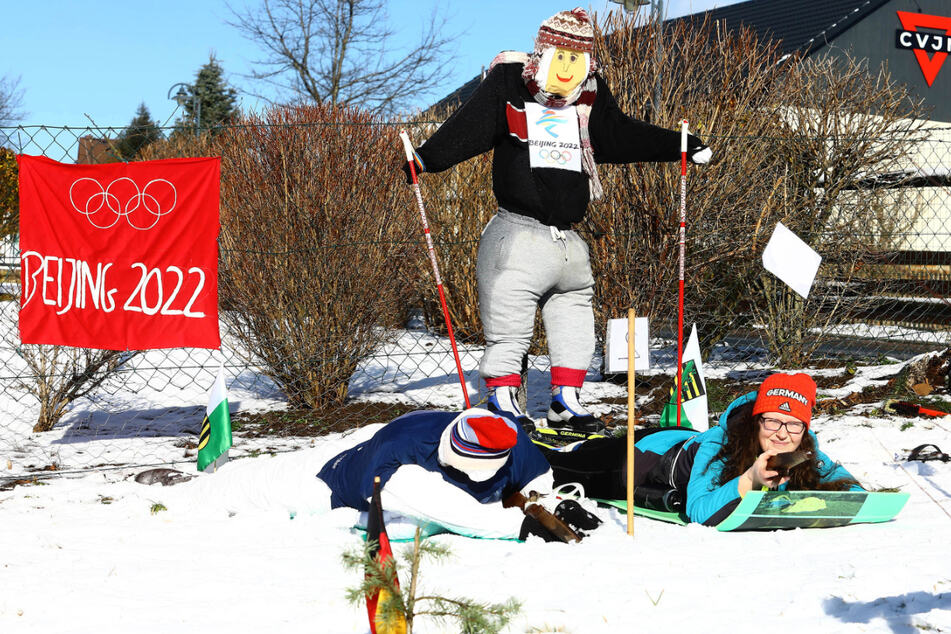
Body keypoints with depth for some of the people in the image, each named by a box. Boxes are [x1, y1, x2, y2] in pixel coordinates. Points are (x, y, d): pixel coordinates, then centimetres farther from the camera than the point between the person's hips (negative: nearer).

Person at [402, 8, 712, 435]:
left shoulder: (590, 99, 13)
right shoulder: (508, 87, -2)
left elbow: (623, 136, 23)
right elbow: (467, 129, -12)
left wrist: (684, 148, 24)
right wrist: (425, 159, -27)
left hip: (567, 241, 6)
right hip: (517, 236, -6)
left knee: (575, 312, 12)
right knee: (508, 326, -2)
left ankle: (566, 402, 23)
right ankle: (501, 402, 10)